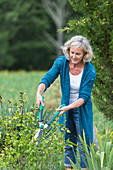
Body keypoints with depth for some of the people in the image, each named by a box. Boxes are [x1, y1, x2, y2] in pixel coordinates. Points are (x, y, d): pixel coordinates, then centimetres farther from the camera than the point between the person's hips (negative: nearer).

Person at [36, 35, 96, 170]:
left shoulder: (90, 71, -20)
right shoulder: (61, 62, -12)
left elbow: (84, 97, -20)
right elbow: (47, 79, -18)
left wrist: (69, 107, -35)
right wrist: (39, 93, -38)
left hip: (82, 110, -3)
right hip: (65, 109, 3)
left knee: (83, 145, 1)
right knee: (68, 143, 11)